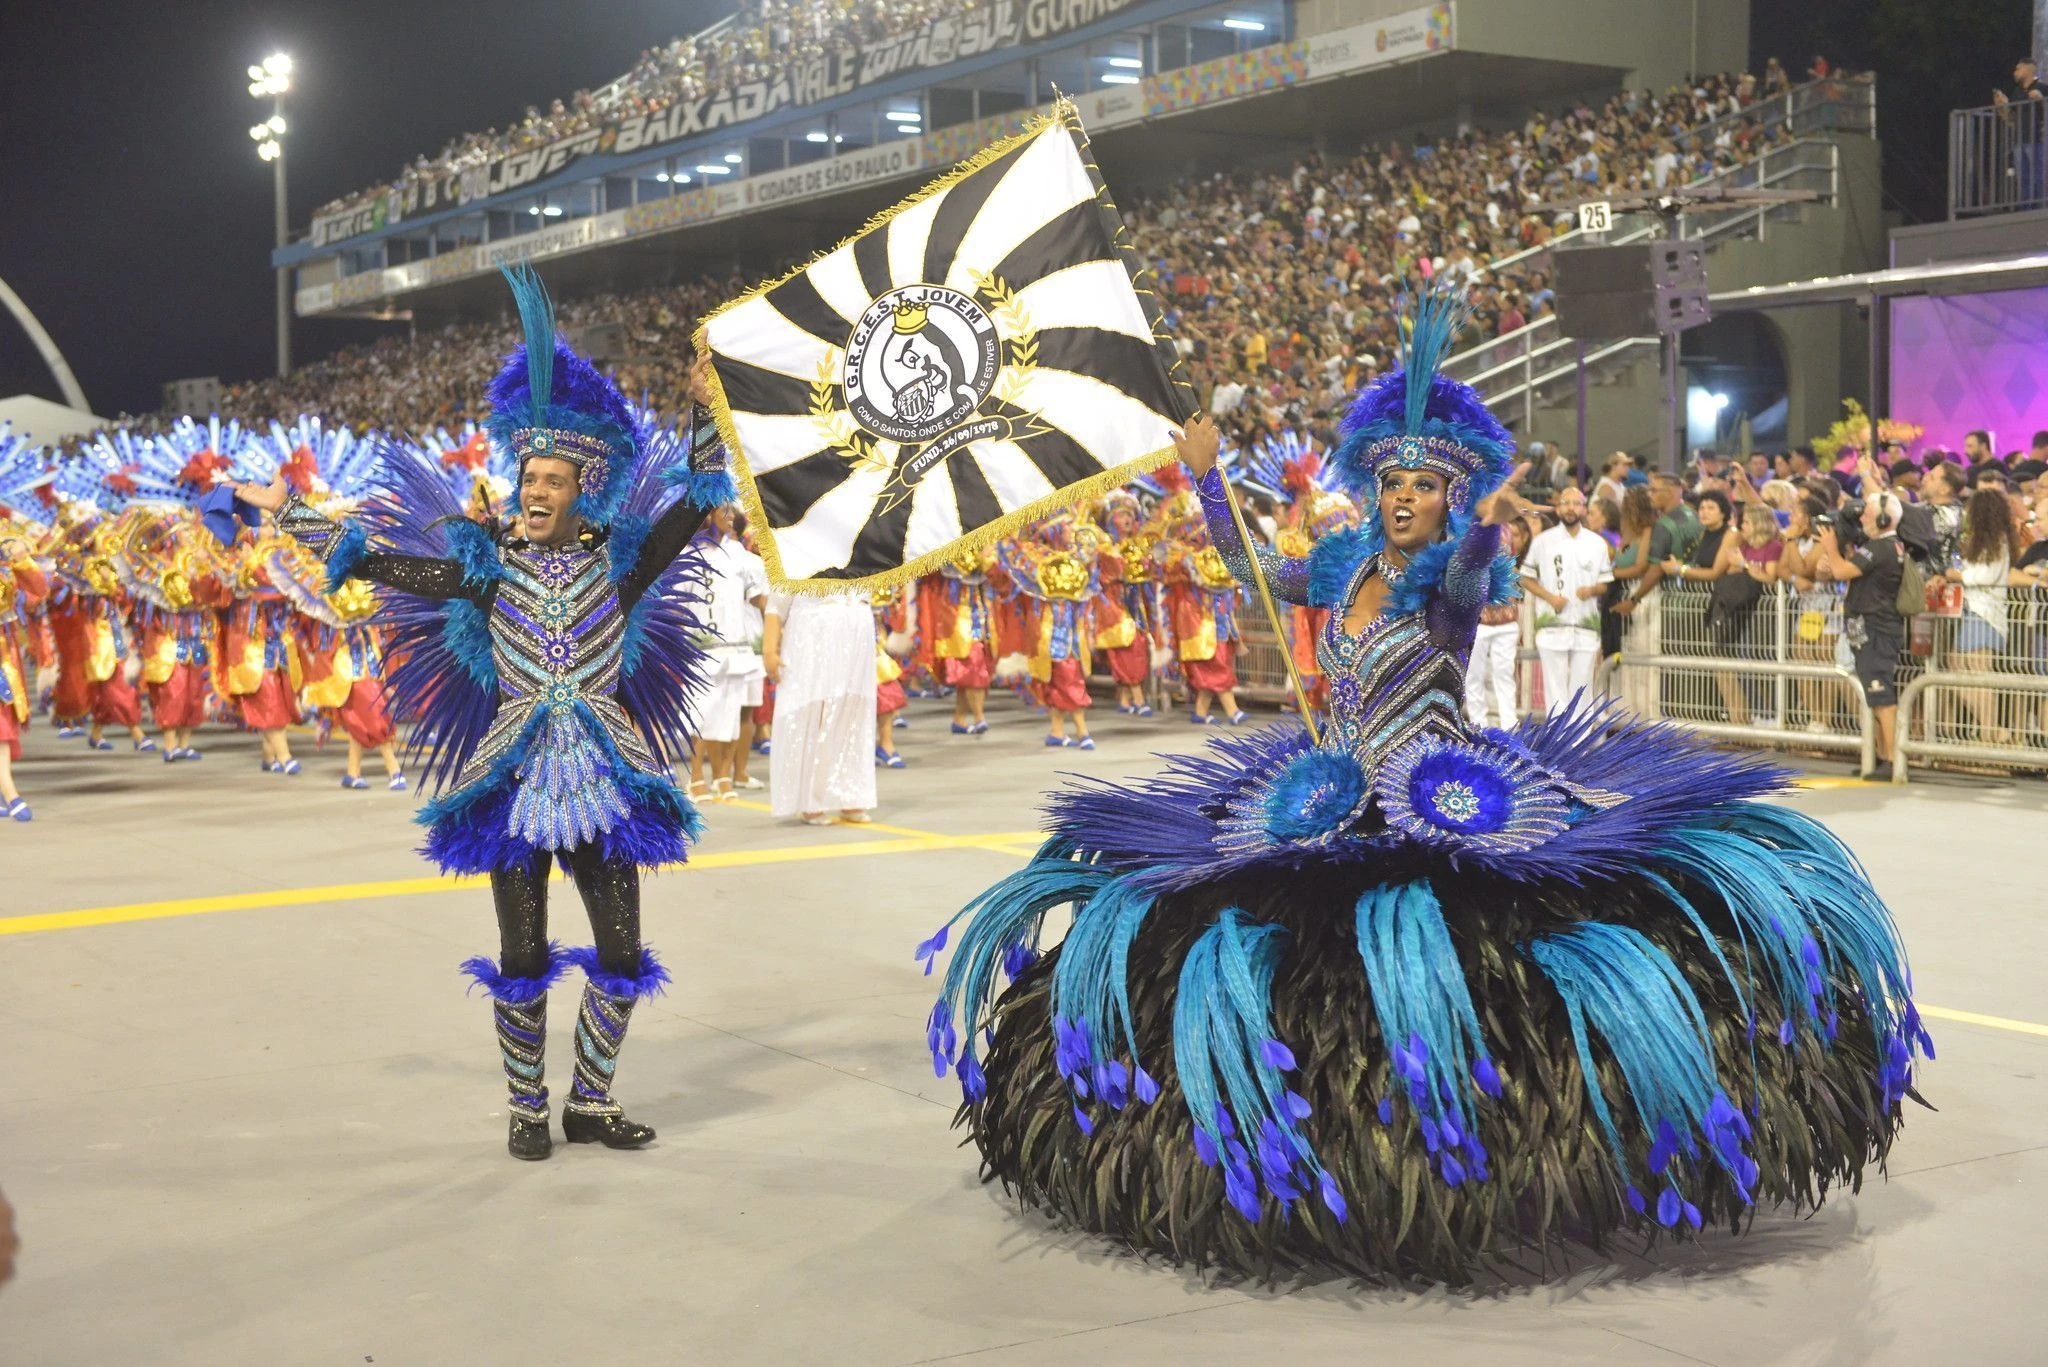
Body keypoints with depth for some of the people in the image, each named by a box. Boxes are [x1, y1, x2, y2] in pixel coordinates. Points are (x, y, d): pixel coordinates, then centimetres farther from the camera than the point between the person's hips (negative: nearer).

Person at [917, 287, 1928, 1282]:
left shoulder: (1455, 574, -6)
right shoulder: (1343, 567, 12)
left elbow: (1465, 582, -31)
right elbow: (1245, 564, 25)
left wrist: (1488, 526, -53)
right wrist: (1206, 477, 17)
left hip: (1438, 807, -6)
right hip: (1333, 804, 6)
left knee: (1421, 952, -25)